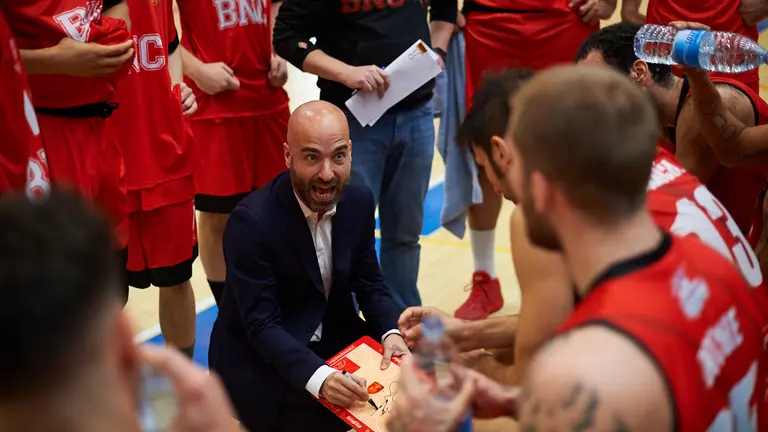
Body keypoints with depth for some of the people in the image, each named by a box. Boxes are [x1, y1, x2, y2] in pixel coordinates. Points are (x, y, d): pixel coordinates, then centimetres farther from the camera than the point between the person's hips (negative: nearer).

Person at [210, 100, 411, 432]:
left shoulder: (359, 202, -5)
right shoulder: (252, 220, -24)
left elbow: (370, 284, 4)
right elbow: (262, 326, -25)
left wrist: (390, 333, -17)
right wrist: (318, 377, -40)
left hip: (334, 339, 6)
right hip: (257, 356, -5)